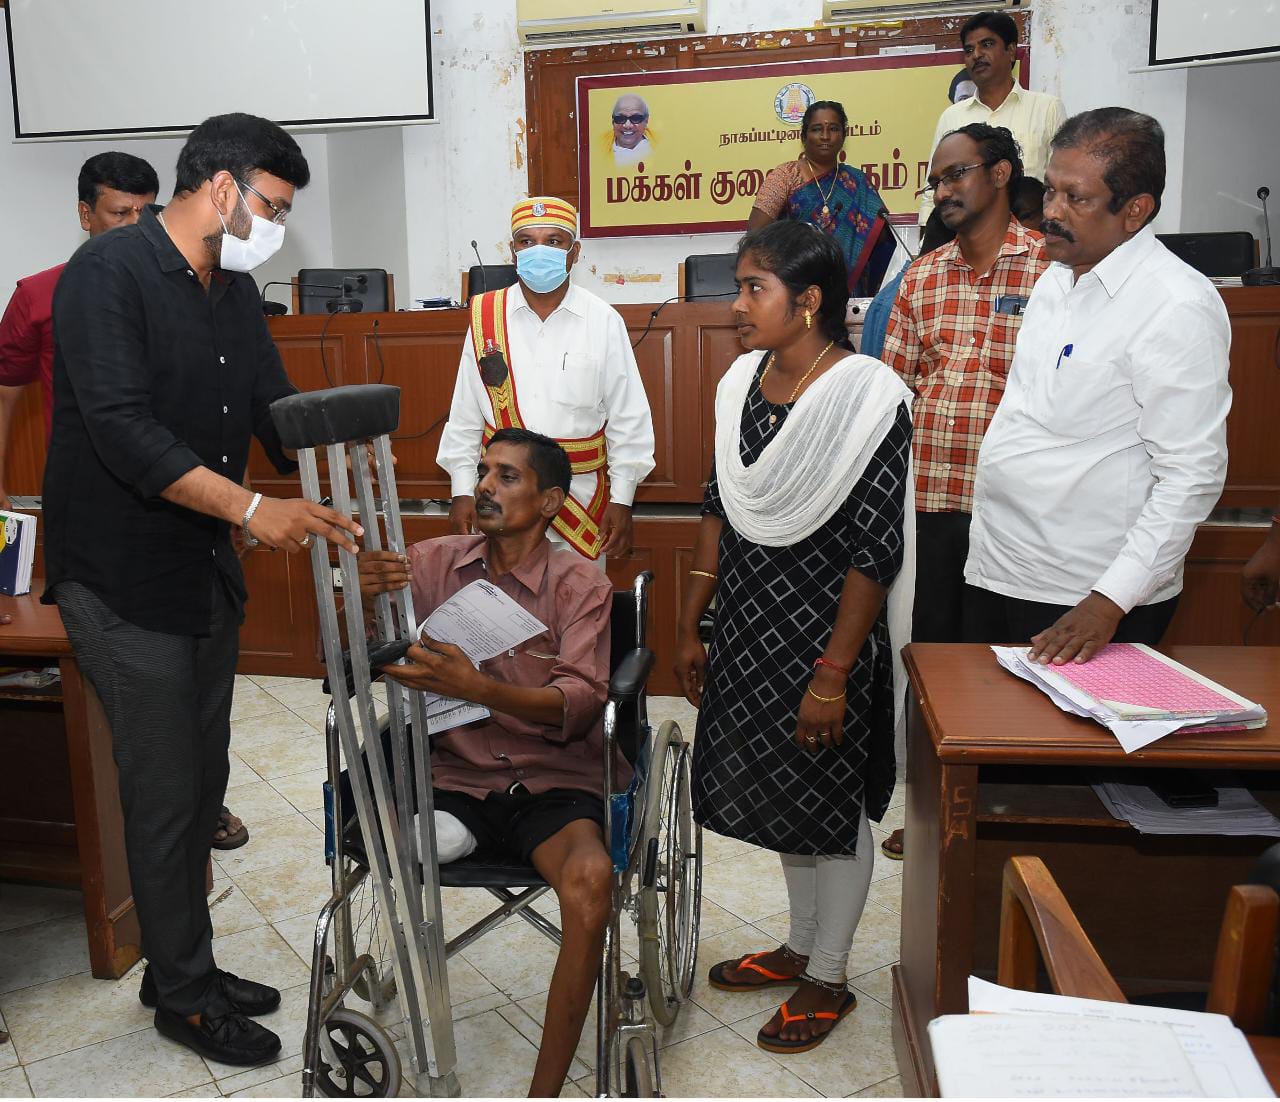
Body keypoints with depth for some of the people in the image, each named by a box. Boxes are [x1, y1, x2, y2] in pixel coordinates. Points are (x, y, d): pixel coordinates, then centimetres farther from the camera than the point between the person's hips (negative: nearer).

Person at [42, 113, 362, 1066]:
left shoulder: (235, 289, 10)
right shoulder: (109, 273, -14)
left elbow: (280, 410, 12)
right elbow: (122, 429, -25)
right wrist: (251, 508, -31)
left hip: (206, 571, 8)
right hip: (124, 581, -8)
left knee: (202, 782, 15)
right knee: (166, 791, 1)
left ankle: (182, 965, 32)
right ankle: (184, 994, 20)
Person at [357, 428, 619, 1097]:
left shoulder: (581, 587, -3)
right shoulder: (434, 563, 4)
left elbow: (579, 703, -17)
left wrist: (474, 686, -35)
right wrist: (359, 598, -25)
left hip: (551, 784, -2)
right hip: (453, 780, 3)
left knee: (590, 878, -31)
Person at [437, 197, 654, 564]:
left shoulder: (603, 321, -2)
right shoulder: (486, 317, 2)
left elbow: (628, 420, -1)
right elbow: (465, 417, 6)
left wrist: (622, 500, -3)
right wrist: (462, 491, 3)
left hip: (580, 498, -1)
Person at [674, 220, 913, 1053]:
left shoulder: (869, 398, -18)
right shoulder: (742, 382, 2)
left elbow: (875, 552, -18)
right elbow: (719, 512, 9)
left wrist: (833, 674, -18)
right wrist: (693, 626, 10)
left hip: (826, 636, -6)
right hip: (750, 629, 7)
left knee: (832, 807, 10)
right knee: (776, 793, 19)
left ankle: (827, 979, 31)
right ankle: (799, 946, 41)